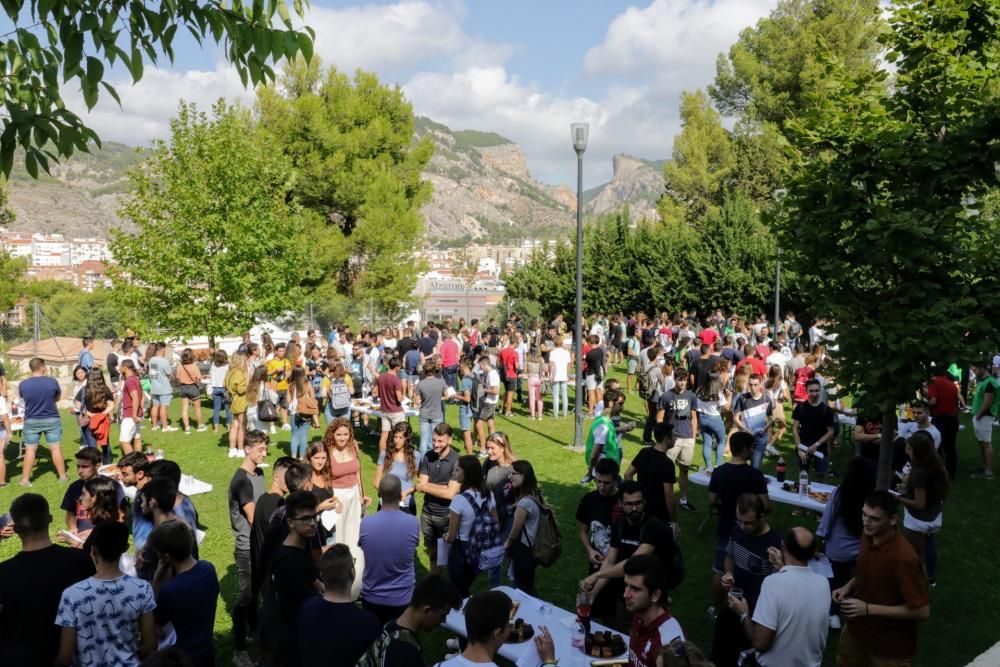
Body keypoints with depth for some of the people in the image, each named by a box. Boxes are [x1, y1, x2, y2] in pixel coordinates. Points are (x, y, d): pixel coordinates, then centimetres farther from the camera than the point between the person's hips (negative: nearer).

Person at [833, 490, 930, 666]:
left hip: (890, 645, -7)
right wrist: (848, 587, -7)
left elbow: (922, 611, -27)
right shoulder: (868, 537, -8)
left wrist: (868, 609, -27)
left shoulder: (903, 558, -32)